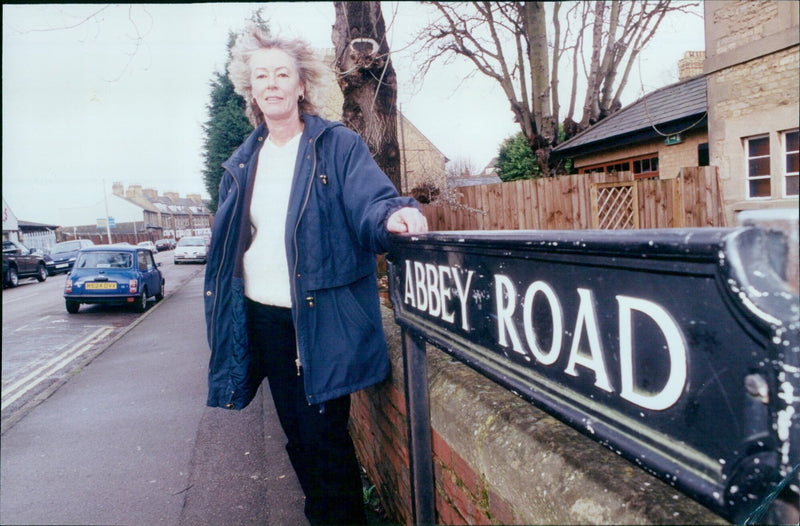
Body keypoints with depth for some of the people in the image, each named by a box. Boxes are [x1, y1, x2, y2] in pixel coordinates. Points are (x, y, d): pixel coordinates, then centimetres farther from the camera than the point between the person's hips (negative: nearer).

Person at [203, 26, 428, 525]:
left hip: (321, 322, -5)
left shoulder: (338, 146, -2)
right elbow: (227, 243, 16)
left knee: (325, 438, 0)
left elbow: (370, 201, -15)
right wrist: (223, 312, 12)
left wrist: (395, 214, -39)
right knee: (298, 436, 17)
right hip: (261, 319, 5)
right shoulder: (242, 164, 12)